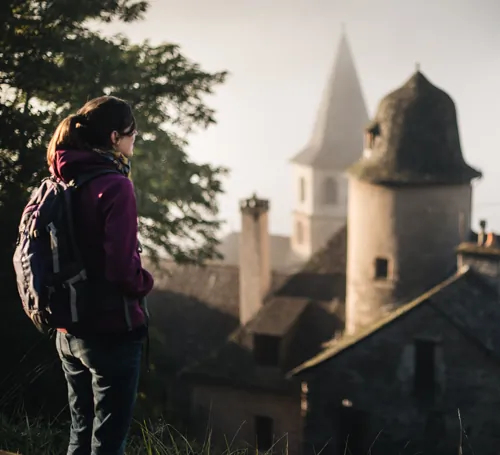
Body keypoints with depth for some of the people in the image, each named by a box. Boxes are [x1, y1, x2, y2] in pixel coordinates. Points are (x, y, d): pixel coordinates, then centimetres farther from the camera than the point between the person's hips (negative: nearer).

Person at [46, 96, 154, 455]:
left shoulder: (63, 183, 6)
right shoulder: (114, 186, -16)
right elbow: (121, 266, -24)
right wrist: (144, 285, -4)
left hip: (69, 331, 7)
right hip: (112, 331, -7)